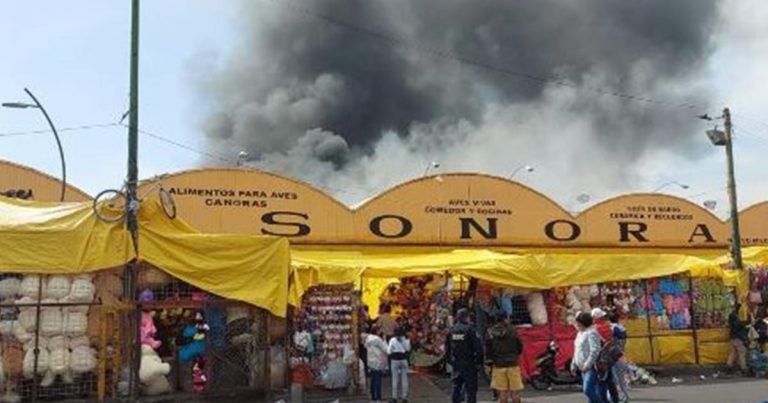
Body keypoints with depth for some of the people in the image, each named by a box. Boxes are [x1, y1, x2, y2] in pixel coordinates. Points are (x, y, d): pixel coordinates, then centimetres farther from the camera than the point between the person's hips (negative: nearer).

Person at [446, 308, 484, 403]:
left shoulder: (451, 331, 5)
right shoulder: (470, 330, -13)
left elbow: (447, 348, 11)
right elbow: (478, 348, -15)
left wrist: (449, 360, 19)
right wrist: (479, 361, -3)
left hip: (456, 364, 6)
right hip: (469, 364, -6)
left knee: (457, 386, 16)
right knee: (471, 388, 0)